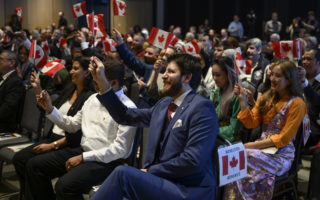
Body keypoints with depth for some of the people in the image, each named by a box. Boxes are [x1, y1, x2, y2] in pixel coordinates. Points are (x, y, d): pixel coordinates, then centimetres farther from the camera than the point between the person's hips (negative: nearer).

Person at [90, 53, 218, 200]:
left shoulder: (201, 107, -11)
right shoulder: (164, 104, 15)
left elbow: (193, 161, -19)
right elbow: (126, 116, 19)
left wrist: (150, 171, -12)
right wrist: (101, 82, 14)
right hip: (163, 180, 7)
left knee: (122, 173, -23)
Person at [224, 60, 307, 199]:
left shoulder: (296, 103, -6)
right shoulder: (267, 98, 13)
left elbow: (284, 138, -9)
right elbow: (251, 123, 8)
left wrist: (254, 145, -15)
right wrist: (242, 100, -2)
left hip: (282, 153, -5)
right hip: (262, 145, 5)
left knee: (246, 158, -31)